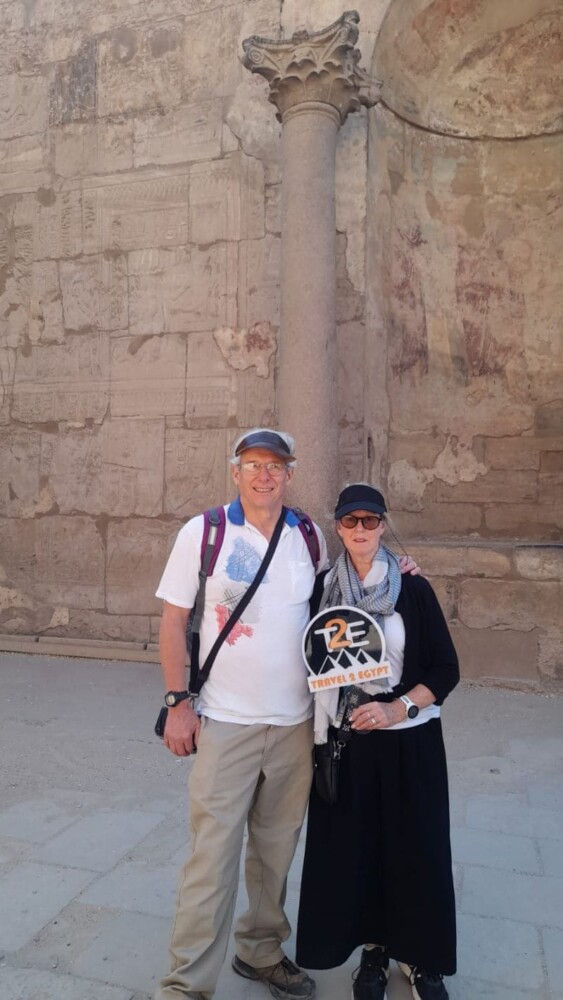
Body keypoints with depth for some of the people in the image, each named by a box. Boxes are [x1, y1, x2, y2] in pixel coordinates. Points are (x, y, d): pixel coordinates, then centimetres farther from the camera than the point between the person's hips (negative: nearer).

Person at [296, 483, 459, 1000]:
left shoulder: (414, 590, -6)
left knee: (414, 849, 6)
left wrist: (397, 709, -18)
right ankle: (374, 950, 30)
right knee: (354, 848, 8)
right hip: (346, 742, 2)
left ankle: (421, 958, 28)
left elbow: (446, 669, -5)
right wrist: (320, 736, 1)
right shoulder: (325, 590, 1)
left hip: (408, 741, -1)